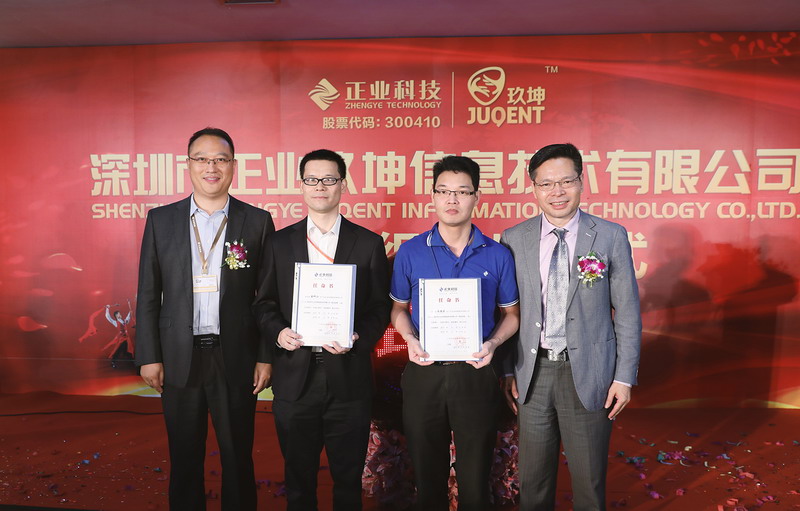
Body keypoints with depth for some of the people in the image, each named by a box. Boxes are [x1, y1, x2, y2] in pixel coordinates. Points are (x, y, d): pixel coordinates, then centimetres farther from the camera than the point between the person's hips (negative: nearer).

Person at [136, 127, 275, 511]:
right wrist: (148, 356, 0)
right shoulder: (160, 220, 3)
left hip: (236, 360, -1)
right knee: (184, 460, 15)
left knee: (238, 458, 11)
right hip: (179, 360, 1)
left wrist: (266, 357, -3)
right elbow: (148, 295, 4)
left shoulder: (258, 221, -1)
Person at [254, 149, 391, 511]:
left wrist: (359, 337, -16)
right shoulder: (280, 243, 5)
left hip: (348, 377, -1)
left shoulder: (369, 243, 1)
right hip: (295, 376, 1)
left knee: (348, 478, 13)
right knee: (298, 478, 16)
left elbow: (380, 308, 1)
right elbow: (265, 304, 8)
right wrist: (278, 332, -12)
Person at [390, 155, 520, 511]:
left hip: (475, 373, 0)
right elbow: (399, 308, 8)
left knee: (475, 478, 13)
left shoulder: (498, 255, -2)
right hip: (424, 373, 1)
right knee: (427, 475, 17)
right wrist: (411, 340, -11)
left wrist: (493, 343, -13)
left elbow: (511, 313, 6)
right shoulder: (410, 252, -2)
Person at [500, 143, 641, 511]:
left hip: (588, 373, -1)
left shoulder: (610, 237, -4)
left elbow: (627, 312, -2)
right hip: (533, 372, 2)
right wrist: (507, 370, 2)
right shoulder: (514, 240, 0)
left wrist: (624, 377, -4)